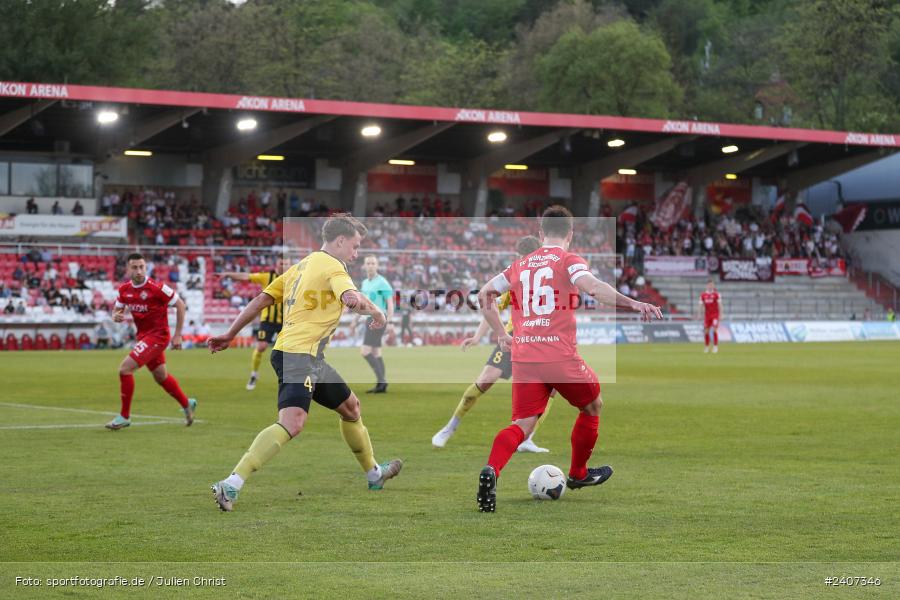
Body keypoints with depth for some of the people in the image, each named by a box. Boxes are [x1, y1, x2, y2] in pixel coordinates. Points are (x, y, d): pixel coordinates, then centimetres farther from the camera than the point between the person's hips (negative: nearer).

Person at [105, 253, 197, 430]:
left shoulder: (156, 288, -20)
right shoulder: (124, 289, -1)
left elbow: (180, 305, -12)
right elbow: (117, 310, 14)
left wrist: (177, 335, -11)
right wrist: (116, 316, -12)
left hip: (157, 335, -7)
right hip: (143, 336, 7)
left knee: (125, 368, -17)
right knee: (161, 377, 21)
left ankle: (124, 416, -5)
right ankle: (187, 404, 45)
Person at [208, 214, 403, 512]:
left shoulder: (300, 266, 20)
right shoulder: (332, 266, -6)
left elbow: (260, 301, 18)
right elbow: (353, 300, -23)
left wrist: (229, 335, 19)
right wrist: (376, 312, -3)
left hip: (310, 359, 11)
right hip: (299, 354, -11)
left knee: (350, 406, 25)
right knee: (293, 422, -26)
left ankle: (374, 474, 43)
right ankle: (231, 485, -36)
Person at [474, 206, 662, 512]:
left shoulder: (520, 265, 17)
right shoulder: (569, 260, 1)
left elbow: (484, 295, 21)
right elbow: (593, 287, -19)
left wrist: (501, 334, 30)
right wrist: (634, 305, -28)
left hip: (523, 358, 4)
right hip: (561, 357, -4)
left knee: (523, 424, 1)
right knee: (592, 407, 23)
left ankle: (491, 470, -28)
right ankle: (578, 474, 35)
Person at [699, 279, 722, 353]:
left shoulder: (717, 294, -3)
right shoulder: (703, 295, 6)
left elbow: (719, 305, -4)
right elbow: (701, 305, 10)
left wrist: (720, 314, -10)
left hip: (715, 315, -3)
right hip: (707, 315, 3)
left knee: (714, 330, -14)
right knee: (706, 331, 3)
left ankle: (715, 346, -8)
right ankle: (706, 347, 15)